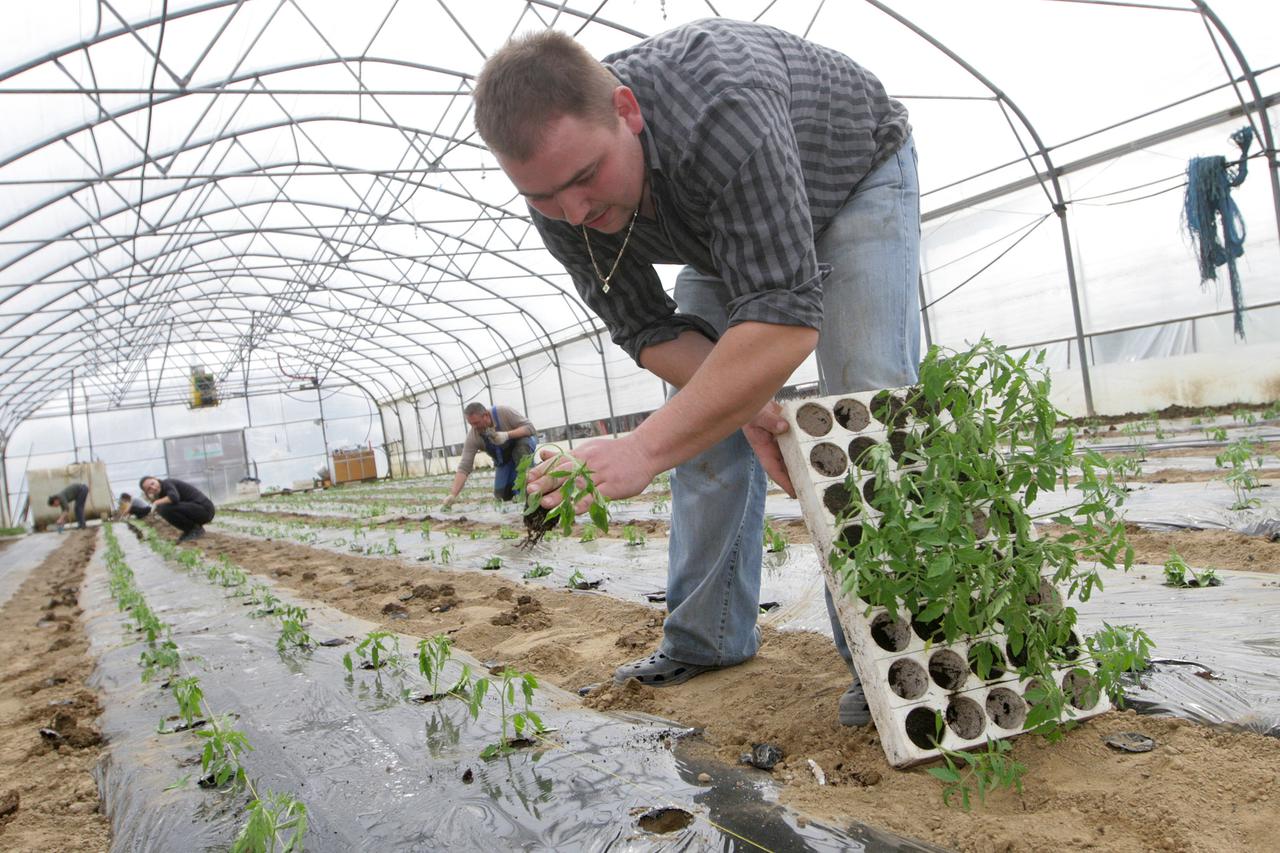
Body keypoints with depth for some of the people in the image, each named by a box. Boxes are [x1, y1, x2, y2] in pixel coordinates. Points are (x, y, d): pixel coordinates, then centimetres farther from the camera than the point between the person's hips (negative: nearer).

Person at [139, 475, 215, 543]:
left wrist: (156, 503, -17)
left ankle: (196, 529, -7)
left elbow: (174, 498, -30)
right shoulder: (162, 494, 15)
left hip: (204, 509, -10)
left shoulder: (167, 483, -11)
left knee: (164, 508, -21)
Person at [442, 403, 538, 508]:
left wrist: (507, 435, -44)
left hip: (523, 446, -2)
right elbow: (464, 468, -28)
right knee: (501, 496, -9)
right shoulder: (472, 437, -26)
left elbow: (530, 428, -29)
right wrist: (453, 495, -39)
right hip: (503, 460, 2)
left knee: (524, 441, -37)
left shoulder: (504, 412, -31)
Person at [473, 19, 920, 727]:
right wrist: (746, 402, -33)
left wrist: (644, 450, -51)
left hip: (853, 179, -5)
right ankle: (709, 637, 10)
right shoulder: (560, 204, -25)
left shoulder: (721, 108, -46)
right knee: (705, 418, -3)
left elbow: (786, 318, -50)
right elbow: (647, 330, -17)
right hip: (727, 229, 5)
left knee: (866, 403, -21)